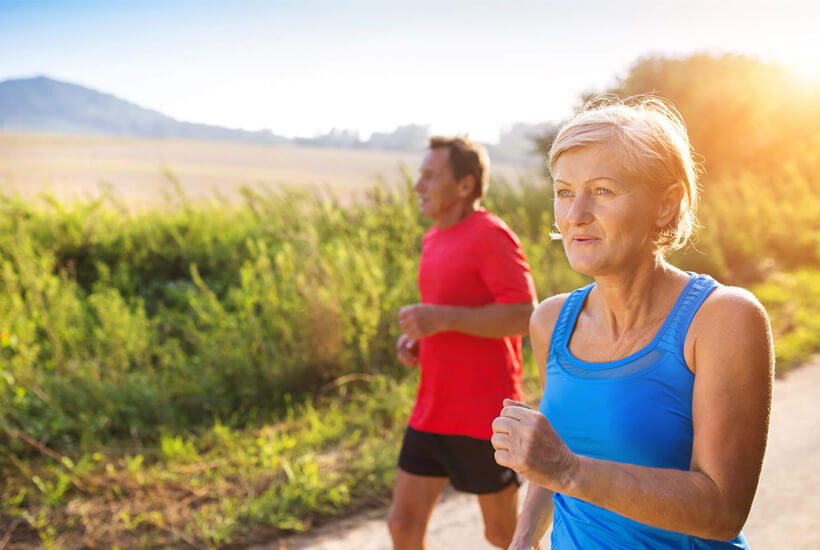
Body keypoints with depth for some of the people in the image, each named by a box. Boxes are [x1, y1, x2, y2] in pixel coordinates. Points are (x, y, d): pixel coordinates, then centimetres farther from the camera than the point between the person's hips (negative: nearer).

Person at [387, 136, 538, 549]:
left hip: (484, 417, -8)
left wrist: (443, 319, -25)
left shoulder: (490, 234, -14)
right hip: (432, 411, 8)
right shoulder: (434, 239, 12)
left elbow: (525, 316, -21)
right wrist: (415, 337, 7)